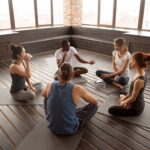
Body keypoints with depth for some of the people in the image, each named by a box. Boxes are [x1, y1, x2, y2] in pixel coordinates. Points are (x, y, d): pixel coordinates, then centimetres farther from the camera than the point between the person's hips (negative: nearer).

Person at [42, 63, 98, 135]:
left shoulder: (50, 85, -12)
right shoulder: (77, 89, -21)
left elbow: (43, 94, 14)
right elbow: (95, 102, -3)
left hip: (52, 126, 4)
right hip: (70, 129, -3)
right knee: (94, 106, 13)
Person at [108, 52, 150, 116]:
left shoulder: (139, 80, -36)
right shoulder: (141, 73, -7)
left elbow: (133, 98, -24)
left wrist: (124, 102, -6)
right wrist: (125, 97, 10)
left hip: (136, 108, -9)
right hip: (139, 103, 9)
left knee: (111, 110, -4)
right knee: (121, 96, 34)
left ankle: (131, 112, 2)